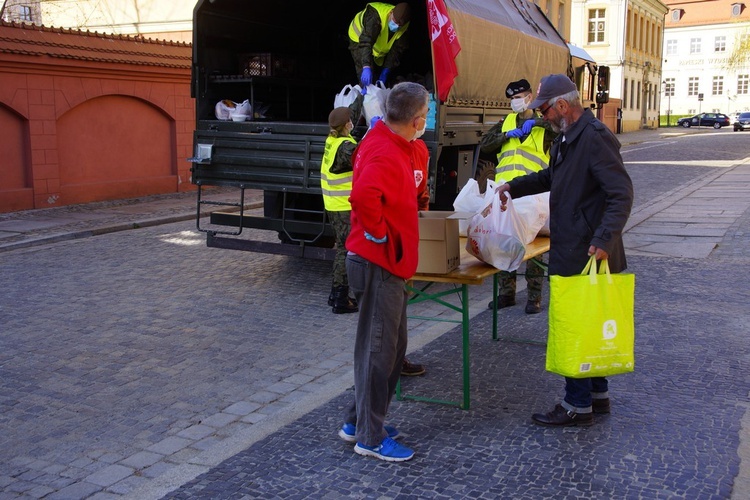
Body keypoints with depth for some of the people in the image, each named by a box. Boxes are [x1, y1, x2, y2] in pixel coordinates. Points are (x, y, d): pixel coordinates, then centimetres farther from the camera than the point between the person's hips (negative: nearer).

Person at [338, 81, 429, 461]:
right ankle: (370, 437, 12)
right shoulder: (384, 154, -21)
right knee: (379, 348, -1)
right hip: (378, 263, -10)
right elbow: (363, 196, -38)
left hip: (389, 263, 10)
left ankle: (358, 422, 30)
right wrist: (379, 234, -24)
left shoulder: (401, 148, 11)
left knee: (392, 346, 18)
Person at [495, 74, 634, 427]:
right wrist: (514, 187, 23)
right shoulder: (566, 138, 13)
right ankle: (597, 395, 30)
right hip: (570, 250, 10)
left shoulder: (594, 138, -19)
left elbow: (621, 193, -24)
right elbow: (551, 177, 31)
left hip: (586, 253, -10)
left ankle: (578, 406, 11)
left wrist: (605, 239, -30)